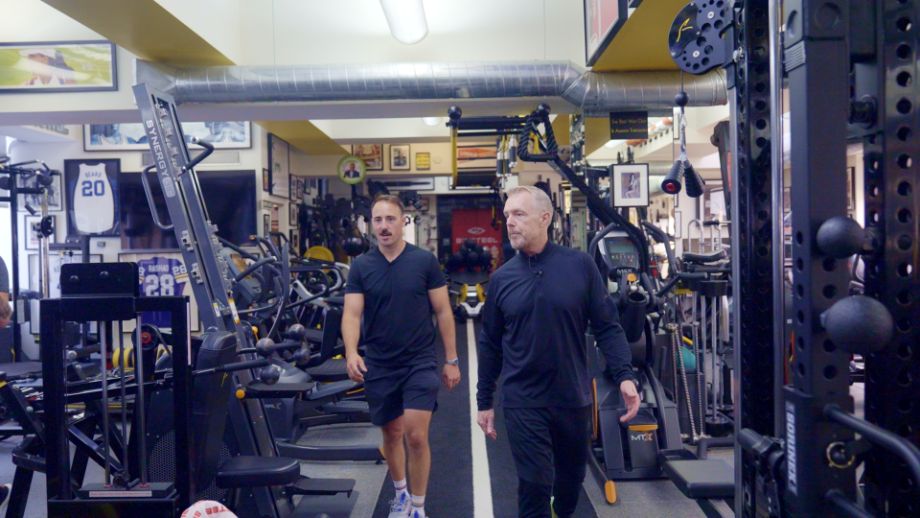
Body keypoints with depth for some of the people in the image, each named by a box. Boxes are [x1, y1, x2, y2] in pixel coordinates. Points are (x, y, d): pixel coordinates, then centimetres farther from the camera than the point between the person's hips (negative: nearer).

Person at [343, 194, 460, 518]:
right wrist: (351, 353, -26)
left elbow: (443, 312, -1)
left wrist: (452, 359, -2)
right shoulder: (361, 266, -1)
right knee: (392, 434, 16)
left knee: (416, 436, -7)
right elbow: (352, 313, -8)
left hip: (420, 362, -2)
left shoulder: (425, 261, -5)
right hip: (379, 366, 2)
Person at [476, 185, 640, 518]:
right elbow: (490, 344, 5)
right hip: (523, 402, 0)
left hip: (574, 397, 1)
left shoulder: (580, 266, -5)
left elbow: (607, 326, -3)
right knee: (534, 485, 0)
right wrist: (484, 401, 6)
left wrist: (624, 375, -15)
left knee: (572, 478, 18)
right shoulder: (502, 278, 0)